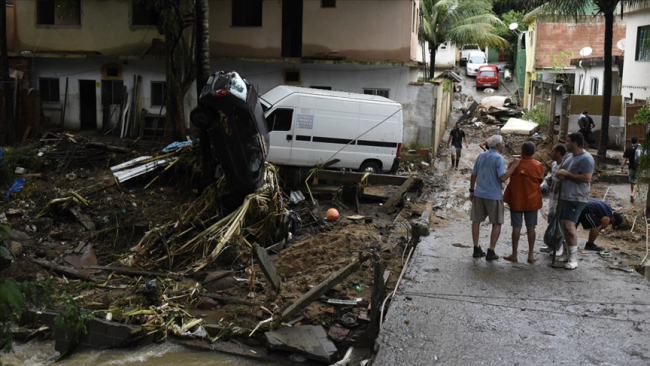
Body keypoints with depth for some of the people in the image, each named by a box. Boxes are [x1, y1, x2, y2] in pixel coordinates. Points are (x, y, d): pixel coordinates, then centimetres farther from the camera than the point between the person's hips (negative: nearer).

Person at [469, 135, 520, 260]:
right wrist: (513, 166, -14)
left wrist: (471, 191, 19)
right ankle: (491, 252, 4)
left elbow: (473, 175, 11)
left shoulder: (480, 156, 9)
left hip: (479, 194, 6)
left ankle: (476, 249, 15)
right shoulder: (498, 158, -12)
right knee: (497, 224, 6)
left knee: (476, 221, 12)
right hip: (494, 196, -6)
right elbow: (503, 177, -22)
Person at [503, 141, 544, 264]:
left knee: (516, 227, 4)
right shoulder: (538, 165, -7)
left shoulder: (514, 164, -10)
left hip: (516, 200, -1)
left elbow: (509, 177, 4)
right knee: (531, 227, 8)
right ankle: (531, 255, 12)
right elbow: (540, 180, 5)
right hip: (532, 201, 1)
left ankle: (514, 254, 9)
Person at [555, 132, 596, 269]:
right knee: (565, 225, 12)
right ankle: (568, 252, 22)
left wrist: (567, 174, -17)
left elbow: (587, 178, -23)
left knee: (569, 225, -17)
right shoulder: (568, 156, 16)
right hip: (565, 196, 10)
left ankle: (573, 258, -13)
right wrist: (559, 174, -3)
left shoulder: (586, 158, -13)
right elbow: (559, 171, 23)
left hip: (576, 198, -10)